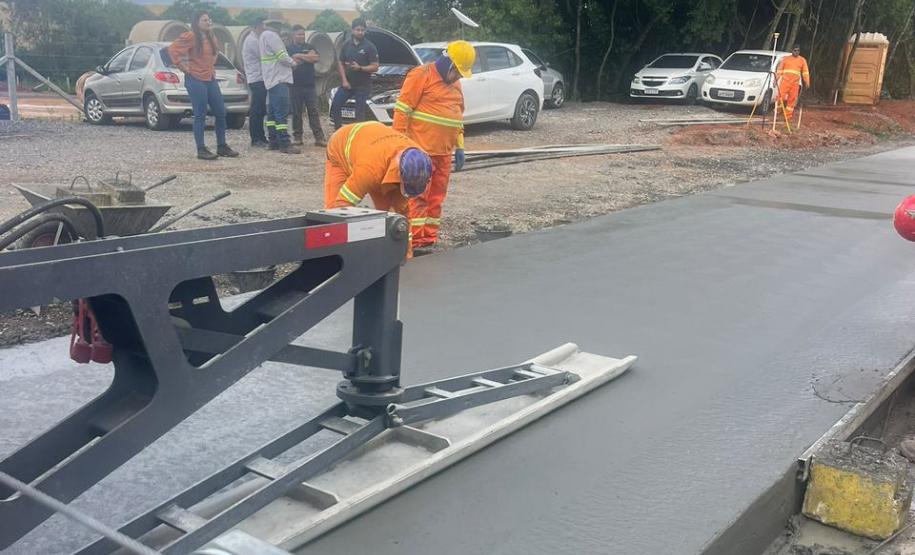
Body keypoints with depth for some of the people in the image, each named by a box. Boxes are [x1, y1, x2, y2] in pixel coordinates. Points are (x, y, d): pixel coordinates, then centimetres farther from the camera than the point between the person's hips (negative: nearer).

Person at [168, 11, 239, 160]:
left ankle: (222, 146, 19)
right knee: (200, 116, -4)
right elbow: (173, 49, -16)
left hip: (210, 79, 8)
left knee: (221, 113, 8)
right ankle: (201, 150, 2)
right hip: (196, 80, -8)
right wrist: (183, 66, -13)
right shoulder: (190, 37, -11)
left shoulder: (211, 37, 12)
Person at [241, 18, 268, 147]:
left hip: (258, 79, 10)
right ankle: (256, 139, -5)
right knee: (257, 110, -8)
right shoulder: (253, 40, -13)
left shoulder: (252, 39, 19)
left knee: (260, 110, 12)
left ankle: (260, 138, 16)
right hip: (257, 79, -10)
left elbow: (261, 57, 19)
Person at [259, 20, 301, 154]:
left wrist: (290, 59, 11)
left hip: (272, 79, 11)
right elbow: (282, 56, -17)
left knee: (273, 112, 12)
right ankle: (284, 144, -16)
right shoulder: (271, 35, -13)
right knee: (281, 112, -13)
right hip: (278, 79, -11)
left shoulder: (264, 35, 19)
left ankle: (273, 141, 15)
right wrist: (293, 63, 0)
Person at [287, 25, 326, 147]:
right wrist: (307, 57, -8)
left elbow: (316, 58, -5)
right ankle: (297, 137, 12)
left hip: (310, 85, 2)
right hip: (295, 86, -2)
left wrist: (299, 56, -8)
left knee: (314, 112, -2)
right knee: (296, 113, 3)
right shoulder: (288, 49, 6)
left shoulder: (309, 47, 14)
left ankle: (319, 138, -4)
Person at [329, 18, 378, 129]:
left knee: (360, 113, -1)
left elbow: (375, 67, -10)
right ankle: (338, 130, 13)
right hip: (347, 84, 4)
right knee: (335, 106, 0)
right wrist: (344, 80, -4)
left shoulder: (369, 47, -8)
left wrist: (360, 68, -25)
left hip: (363, 86, -4)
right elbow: (340, 63, 10)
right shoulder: (346, 45, 6)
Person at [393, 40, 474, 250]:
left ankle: (430, 236, 17)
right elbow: (402, 110, -11)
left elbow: (458, 116, 25)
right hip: (421, 149, -8)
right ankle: (414, 238, -3)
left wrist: (459, 146, 18)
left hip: (443, 151, 8)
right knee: (419, 194, -6)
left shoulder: (455, 84, 18)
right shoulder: (422, 75, -8)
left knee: (437, 195, 10)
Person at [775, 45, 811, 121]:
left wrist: (807, 82, -1)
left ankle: (788, 116, 3)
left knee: (792, 100, -1)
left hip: (795, 83, 1)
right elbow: (780, 69, 9)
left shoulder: (802, 60, 12)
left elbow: (805, 72, 9)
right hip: (785, 81, -1)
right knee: (781, 97, -13)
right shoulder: (785, 59, 10)